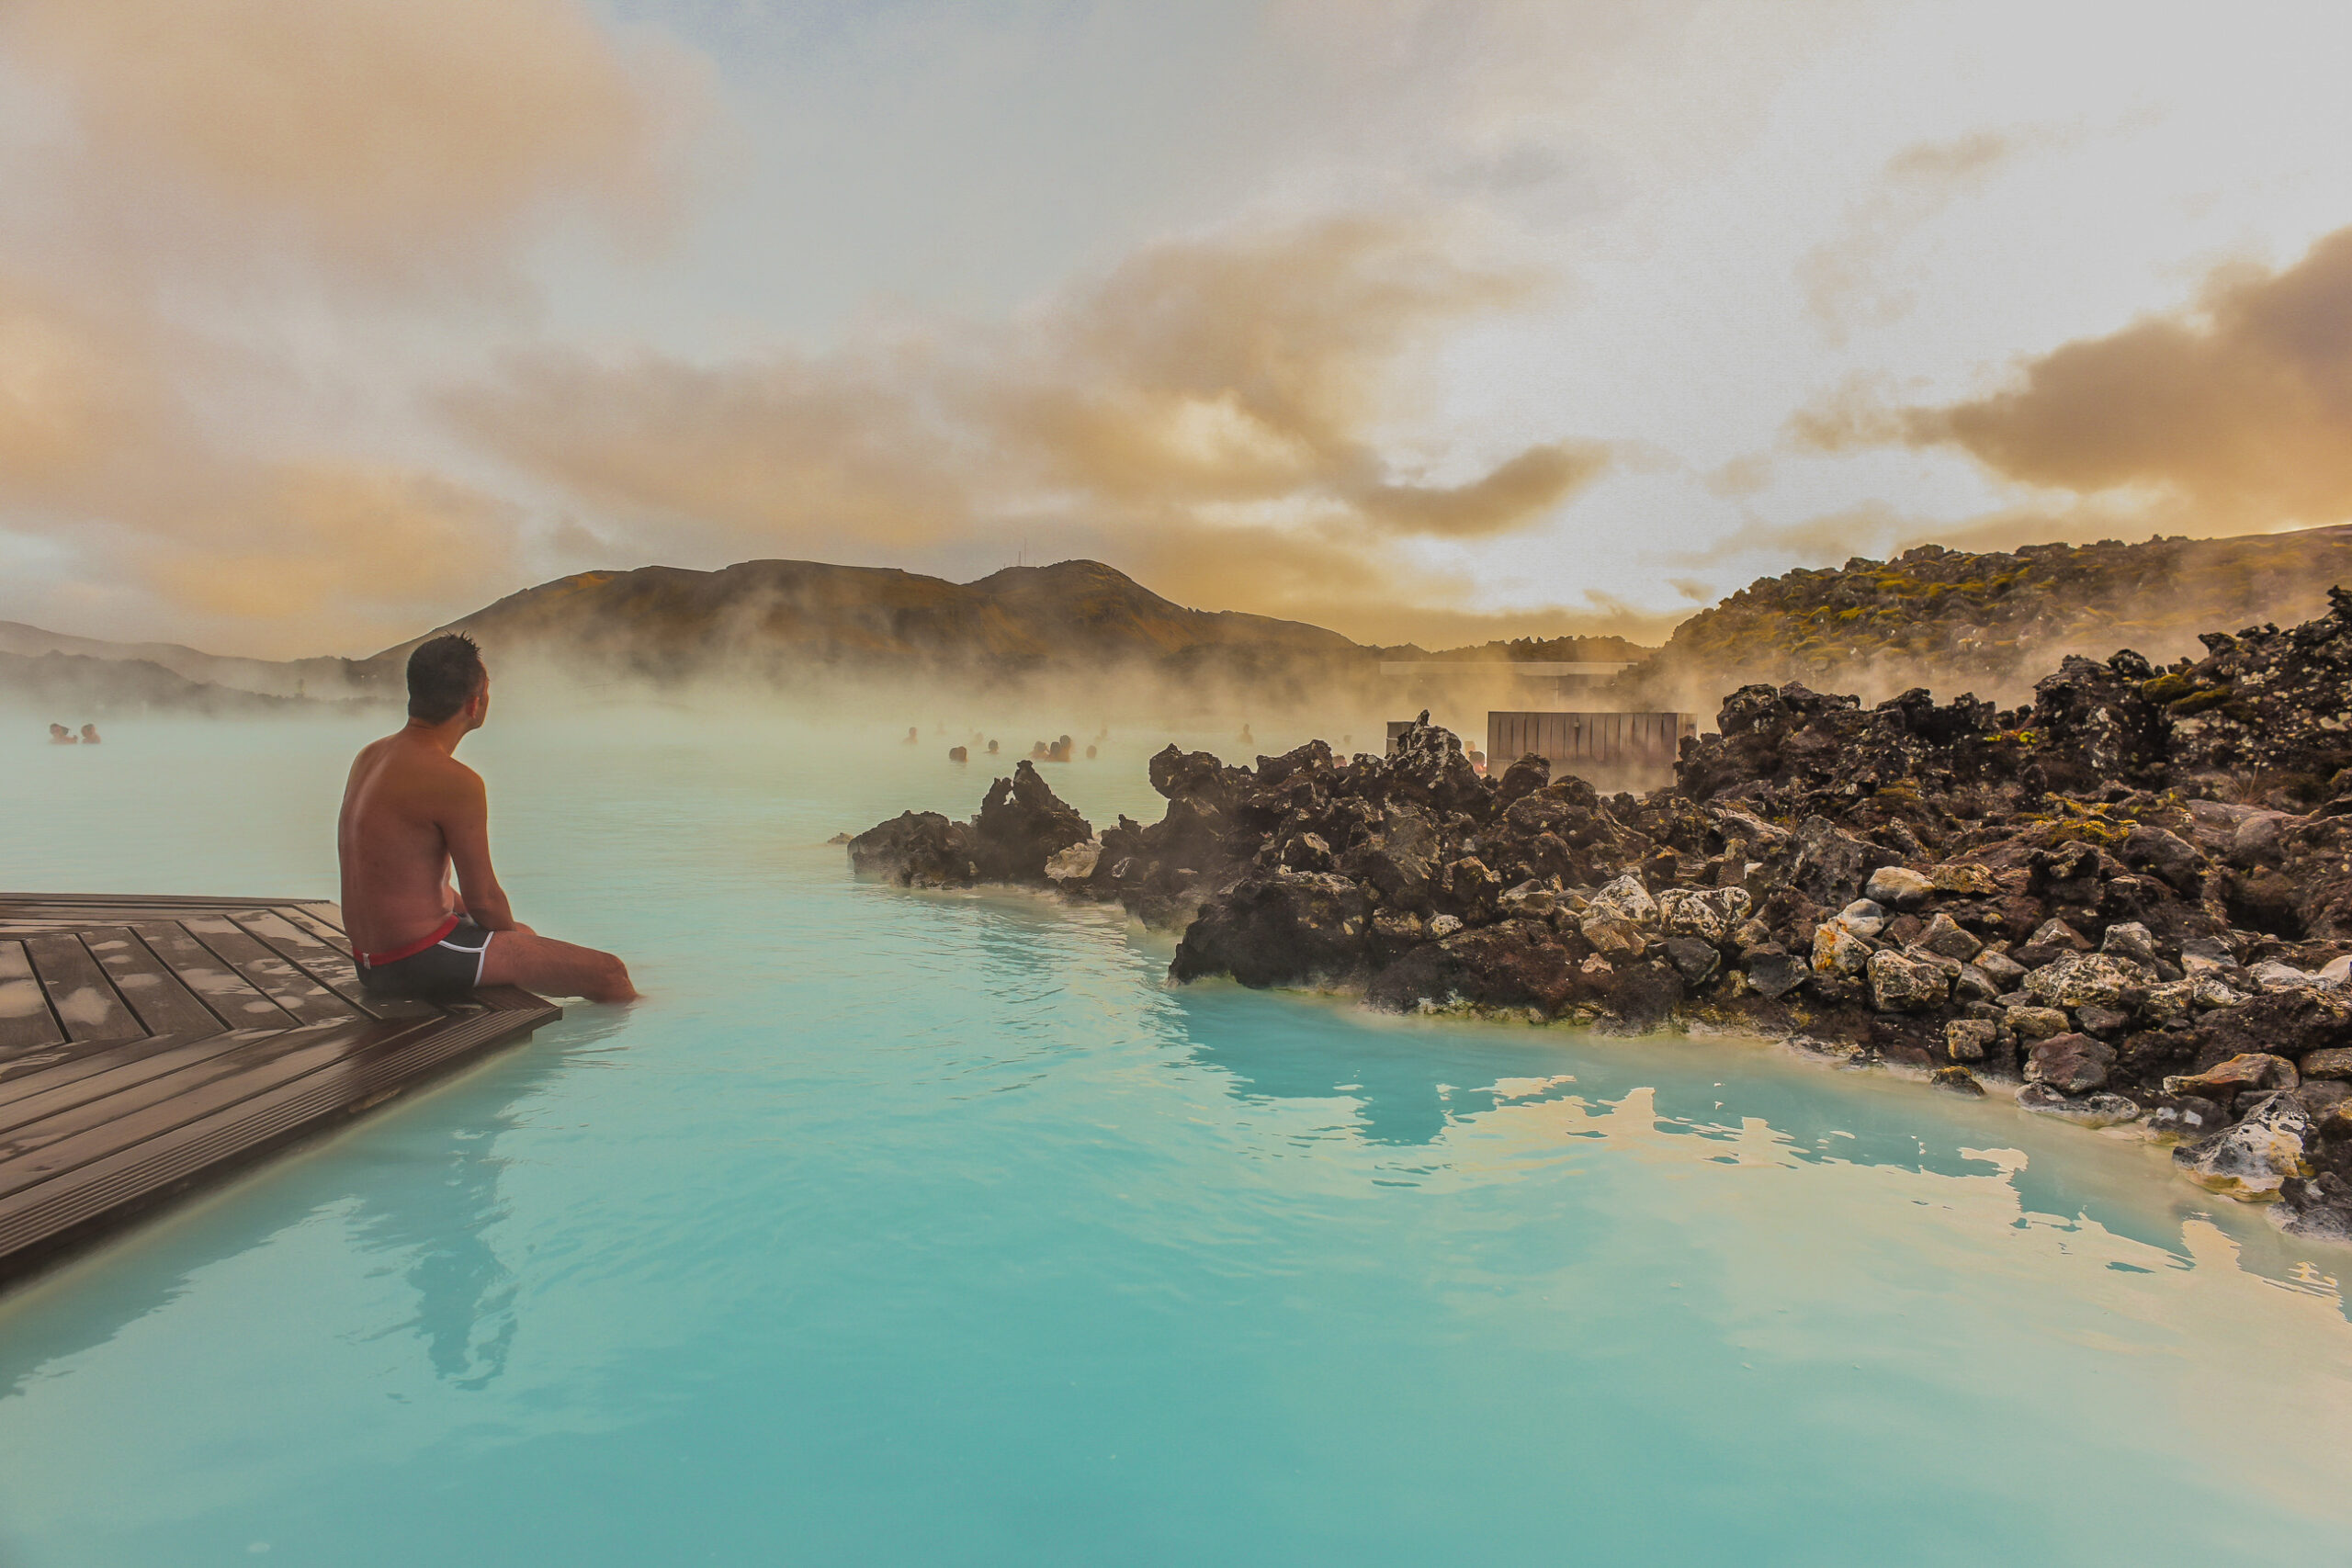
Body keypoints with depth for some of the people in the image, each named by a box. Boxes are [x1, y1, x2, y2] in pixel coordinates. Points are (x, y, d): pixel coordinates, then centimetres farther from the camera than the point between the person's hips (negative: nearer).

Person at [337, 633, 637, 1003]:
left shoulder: (370, 755, 7)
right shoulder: (456, 782, -22)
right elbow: (484, 898, -15)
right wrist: (512, 932, 7)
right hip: (423, 965, -11)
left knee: (524, 932, 34)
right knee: (609, 973, -8)